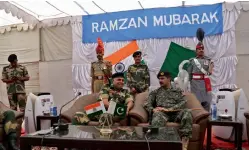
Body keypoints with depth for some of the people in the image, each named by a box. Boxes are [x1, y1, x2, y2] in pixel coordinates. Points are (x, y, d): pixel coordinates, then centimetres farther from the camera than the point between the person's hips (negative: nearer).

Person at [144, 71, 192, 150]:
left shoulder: (178, 91, 25)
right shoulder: (155, 92, 26)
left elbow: (183, 103, 6)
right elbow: (147, 104, 14)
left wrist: (169, 109, -10)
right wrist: (153, 109, -11)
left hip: (175, 113, 1)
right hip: (162, 113, 0)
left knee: (186, 112, -33)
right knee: (157, 115, -38)